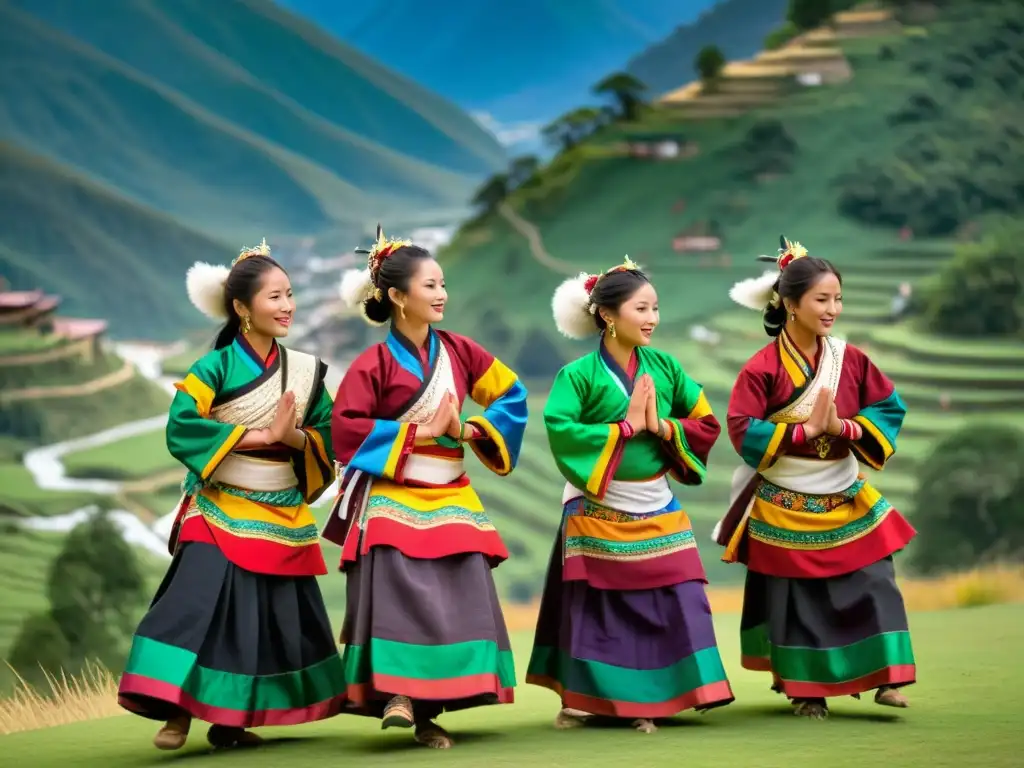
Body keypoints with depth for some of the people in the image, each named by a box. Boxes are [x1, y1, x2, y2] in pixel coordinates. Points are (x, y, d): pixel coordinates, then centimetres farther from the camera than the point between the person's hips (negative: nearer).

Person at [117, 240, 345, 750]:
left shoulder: (306, 371, 5)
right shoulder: (215, 369, -9)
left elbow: (330, 438, 5)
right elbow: (181, 428, -20)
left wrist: (291, 436, -16)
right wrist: (258, 435, -21)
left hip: (283, 516, 5)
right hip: (222, 512, -5)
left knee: (276, 617, 7)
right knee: (202, 604, -17)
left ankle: (229, 720, 17)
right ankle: (178, 712, -12)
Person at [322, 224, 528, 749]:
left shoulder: (459, 352, 6)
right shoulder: (373, 365, -7)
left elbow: (511, 394, 13)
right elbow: (346, 428, -12)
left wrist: (472, 430, -2)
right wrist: (414, 433, -14)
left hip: (449, 500, 5)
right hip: (393, 500, -5)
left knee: (457, 600, 0)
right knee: (398, 596, -18)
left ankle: (428, 710, 6)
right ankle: (397, 695, -16)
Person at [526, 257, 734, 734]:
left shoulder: (664, 367, 3)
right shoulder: (580, 375, -10)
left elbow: (707, 423, 5)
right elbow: (559, 429, -24)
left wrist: (662, 427, -12)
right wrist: (626, 427, -20)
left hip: (657, 512, 4)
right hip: (598, 513, -4)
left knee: (672, 603, -1)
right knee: (594, 608, 4)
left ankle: (644, 701, 9)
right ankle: (582, 700, 16)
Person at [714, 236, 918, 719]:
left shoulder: (850, 360, -1)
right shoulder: (763, 367, -13)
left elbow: (890, 407, 1)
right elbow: (742, 430, -17)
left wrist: (845, 427, -16)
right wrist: (804, 430, -23)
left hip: (846, 500, 3)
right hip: (786, 507, -3)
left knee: (870, 585, -5)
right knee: (797, 598, 5)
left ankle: (884, 676, 0)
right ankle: (805, 688, 16)